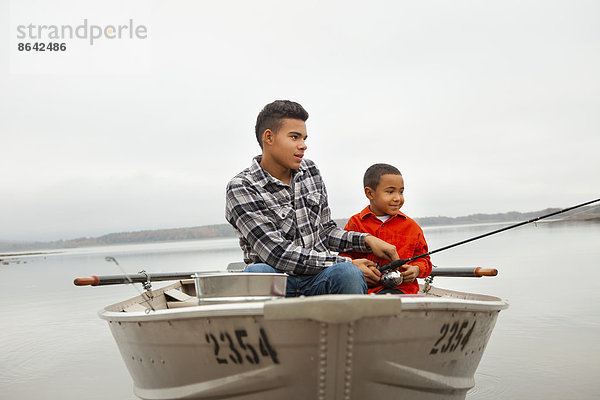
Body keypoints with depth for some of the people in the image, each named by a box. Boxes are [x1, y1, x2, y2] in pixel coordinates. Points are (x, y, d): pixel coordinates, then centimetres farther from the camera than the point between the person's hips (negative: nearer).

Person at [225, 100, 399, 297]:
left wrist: (367, 240, 0)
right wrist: (346, 263, -16)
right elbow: (278, 253, -17)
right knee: (256, 273, -37)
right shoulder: (241, 188, -8)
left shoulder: (310, 171, 12)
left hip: (317, 278, 4)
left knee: (347, 274, -30)